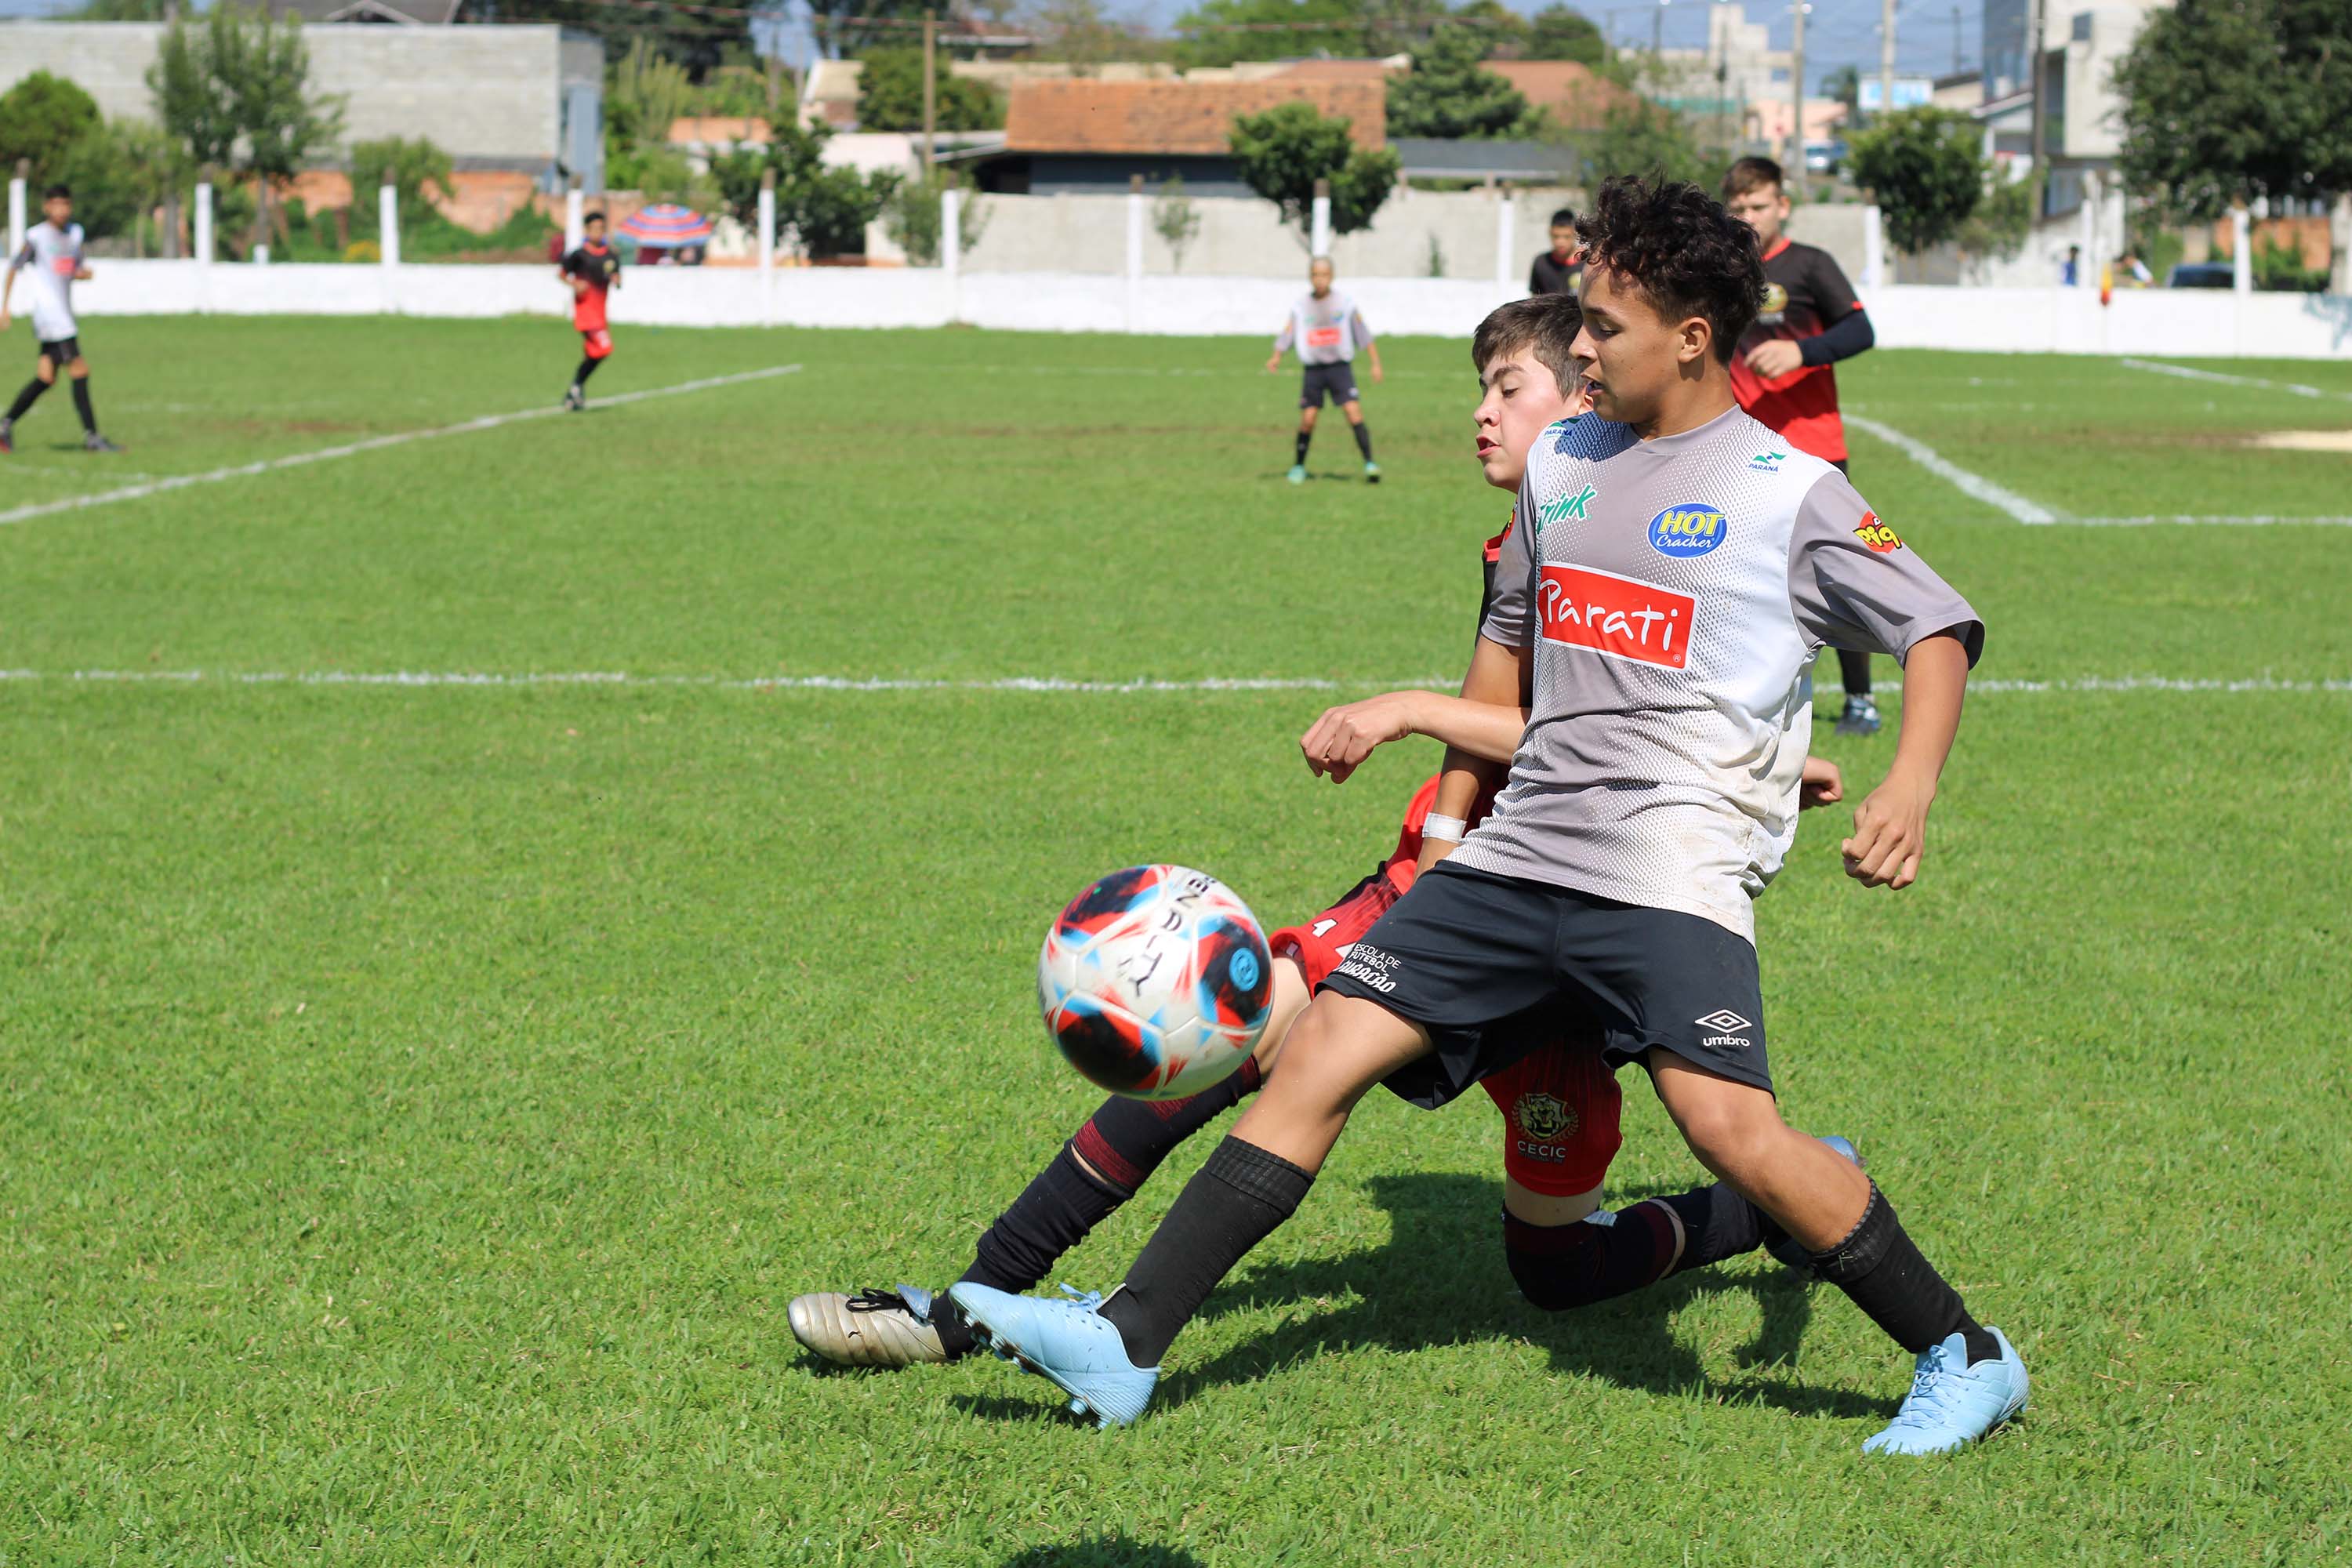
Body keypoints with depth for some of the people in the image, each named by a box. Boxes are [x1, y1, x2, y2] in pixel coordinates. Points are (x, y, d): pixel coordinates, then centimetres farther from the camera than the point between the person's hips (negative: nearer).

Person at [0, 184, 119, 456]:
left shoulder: (75, 233, 13)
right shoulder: (36, 236, -7)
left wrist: (83, 273, -3)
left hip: (64, 315, 7)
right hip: (48, 310, -7)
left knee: (46, 377, 7)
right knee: (80, 372, -11)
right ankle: (91, 436, -9)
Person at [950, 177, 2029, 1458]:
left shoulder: (1791, 494, -2)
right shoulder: (1561, 463, 15)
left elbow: (1939, 631, -1)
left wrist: (1907, 790, -18)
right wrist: (1447, 822, 29)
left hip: (1675, 869, -6)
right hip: (1519, 857, 6)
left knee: (1728, 1126, -23)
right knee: (1325, 1041, -4)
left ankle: (1965, 1358, -3)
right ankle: (1125, 1346, -2)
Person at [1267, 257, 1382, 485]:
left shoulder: (1345, 304, 0)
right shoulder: (1301, 306, 2)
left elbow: (1363, 334, 4)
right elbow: (1287, 334, -3)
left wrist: (1375, 363, 1)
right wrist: (1276, 358, -20)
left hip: (1340, 366, -1)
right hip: (1313, 369, 1)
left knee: (1354, 411, -14)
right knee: (1308, 419, -1)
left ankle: (1369, 464, -14)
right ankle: (1298, 467, 17)